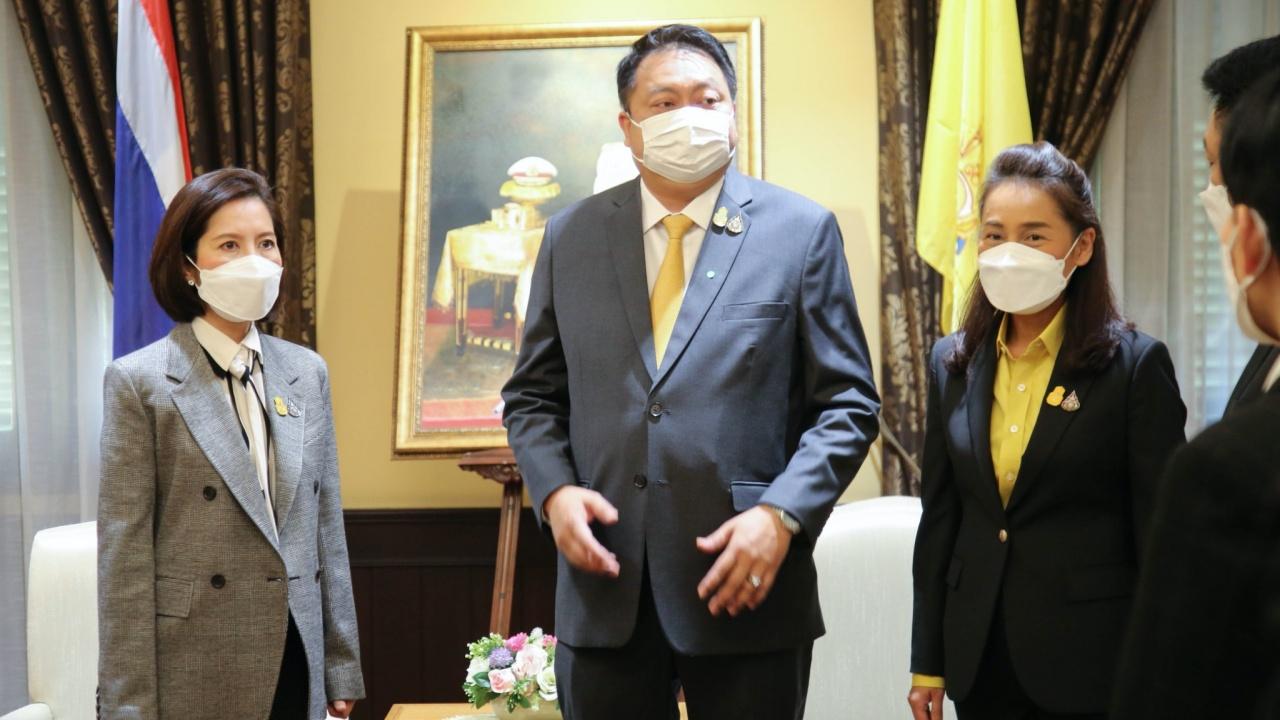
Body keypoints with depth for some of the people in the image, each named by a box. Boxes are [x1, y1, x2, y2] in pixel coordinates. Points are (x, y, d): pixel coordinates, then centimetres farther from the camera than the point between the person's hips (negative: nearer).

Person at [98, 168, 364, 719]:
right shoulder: (140, 382, -6)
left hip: (296, 667, 4)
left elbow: (326, 531, 10)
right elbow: (124, 559, -7)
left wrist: (342, 671, 9)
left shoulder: (307, 373, 7)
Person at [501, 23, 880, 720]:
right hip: (604, 587, 2)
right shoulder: (571, 236, 7)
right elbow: (532, 395, 12)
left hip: (743, 582, -2)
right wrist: (554, 490, -6)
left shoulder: (801, 231, 0)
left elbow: (848, 403, -1)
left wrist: (780, 515, -14)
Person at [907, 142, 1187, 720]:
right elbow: (938, 520, 8)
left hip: (1091, 665, -4)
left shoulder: (1135, 365, -8)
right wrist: (928, 663, 8)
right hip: (979, 662, 4)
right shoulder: (953, 364, 4)